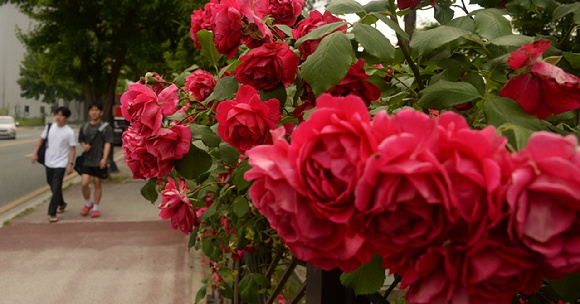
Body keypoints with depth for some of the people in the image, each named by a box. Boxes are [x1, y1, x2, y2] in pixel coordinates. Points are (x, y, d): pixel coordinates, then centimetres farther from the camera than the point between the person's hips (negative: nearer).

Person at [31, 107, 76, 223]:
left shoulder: (69, 132, -11)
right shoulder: (49, 127, 2)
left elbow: (72, 149, -9)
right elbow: (41, 139, 13)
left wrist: (70, 164, -15)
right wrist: (35, 153, 5)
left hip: (61, 164, -5)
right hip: (48, 162, 5)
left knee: (56, 189, -8)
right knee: (52, 186, 18)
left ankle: (52, 213, -2)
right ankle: (61, 204, 41)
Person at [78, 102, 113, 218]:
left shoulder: (106, 127, -3)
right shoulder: (85, 127, 10)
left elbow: (107, 143, -9)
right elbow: (81, 140, 23)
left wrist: (104, 158, -20)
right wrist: (84, 146, -1)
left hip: (99, 161, -3)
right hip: (87, 160, 3)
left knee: (98, 184, 5)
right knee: (84, 183, -6)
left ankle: (95, 208, 20)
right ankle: (88, 204, 20)